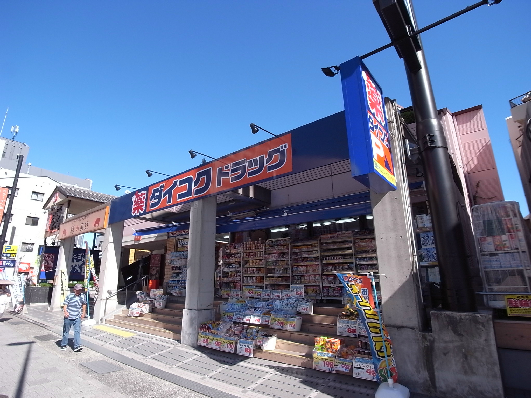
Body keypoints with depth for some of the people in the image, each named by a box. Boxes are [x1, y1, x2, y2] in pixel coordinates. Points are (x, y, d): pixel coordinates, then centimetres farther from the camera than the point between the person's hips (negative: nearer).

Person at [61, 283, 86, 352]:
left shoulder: (83, 297, 3)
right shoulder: (69, 296, -7)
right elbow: (65, 305, -10)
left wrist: (83, 313, 21)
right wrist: (65, 312, -27)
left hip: (77, 318, 1)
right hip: (68, 317, -1)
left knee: (77, 331, -8)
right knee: (66, 331, 13)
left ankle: (77, 346, -10)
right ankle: (63, 345, 32)